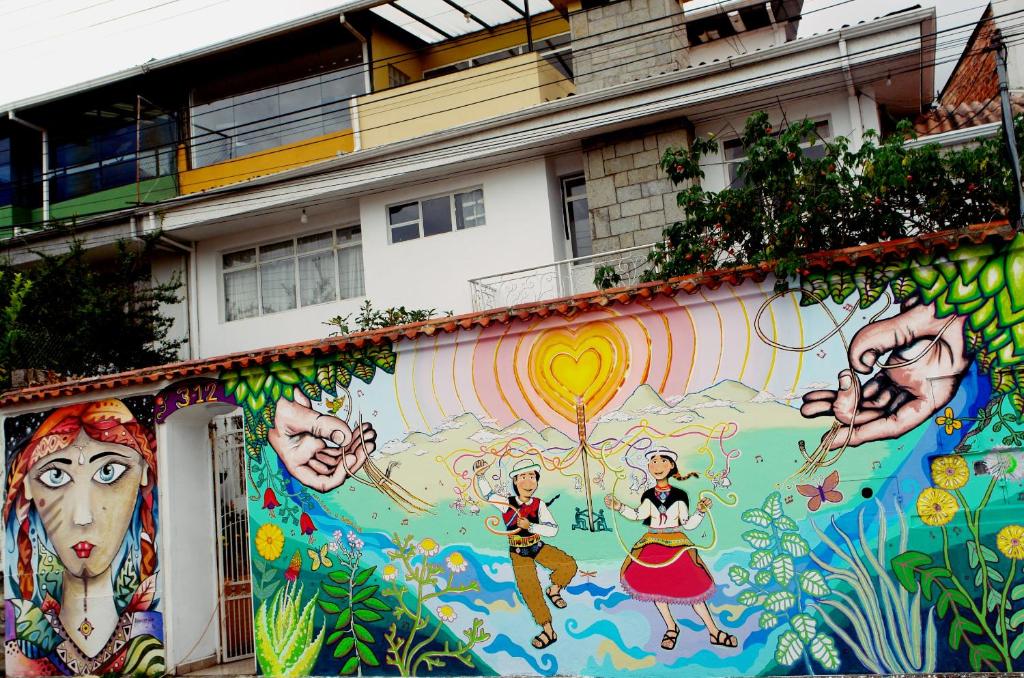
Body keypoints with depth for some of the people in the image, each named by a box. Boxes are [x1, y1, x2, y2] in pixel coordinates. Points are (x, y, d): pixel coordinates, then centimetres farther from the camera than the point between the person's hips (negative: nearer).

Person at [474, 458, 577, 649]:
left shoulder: (539, 505, -9)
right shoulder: (507, 503, -9)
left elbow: (553, 529, -18)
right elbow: (487, 494, -8)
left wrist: (530, 526, -31)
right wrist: (480, 475, -25)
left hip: (538, 547, 1)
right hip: (519, 553, -1)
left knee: (569, 565, -19)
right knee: (530, 590, -7)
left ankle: (554, 589, 11)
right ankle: (548, 631, 3)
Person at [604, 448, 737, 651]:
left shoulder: (679, 496, -1)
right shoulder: (649, 496, 4)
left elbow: (688, 524, 0)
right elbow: (639, 515, -6)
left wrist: (701, 512, -14)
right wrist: (619, 507, -14)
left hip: (677, 545, -2)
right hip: (653, 544, 2)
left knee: (690, 586, -7)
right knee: (654, 584, -3)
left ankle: (714, 631, 1)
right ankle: (671, 628, 16)